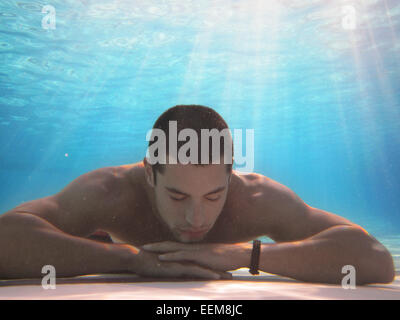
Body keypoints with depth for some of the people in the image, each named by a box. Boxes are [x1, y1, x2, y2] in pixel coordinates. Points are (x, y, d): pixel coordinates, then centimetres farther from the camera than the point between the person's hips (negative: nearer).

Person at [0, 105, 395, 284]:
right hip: (129, 285, -1)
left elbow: (377, 261, -48)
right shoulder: (112, 191, -43)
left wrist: (243, 253, -55)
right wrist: (135, 258, -58)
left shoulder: (256, 197, -42)